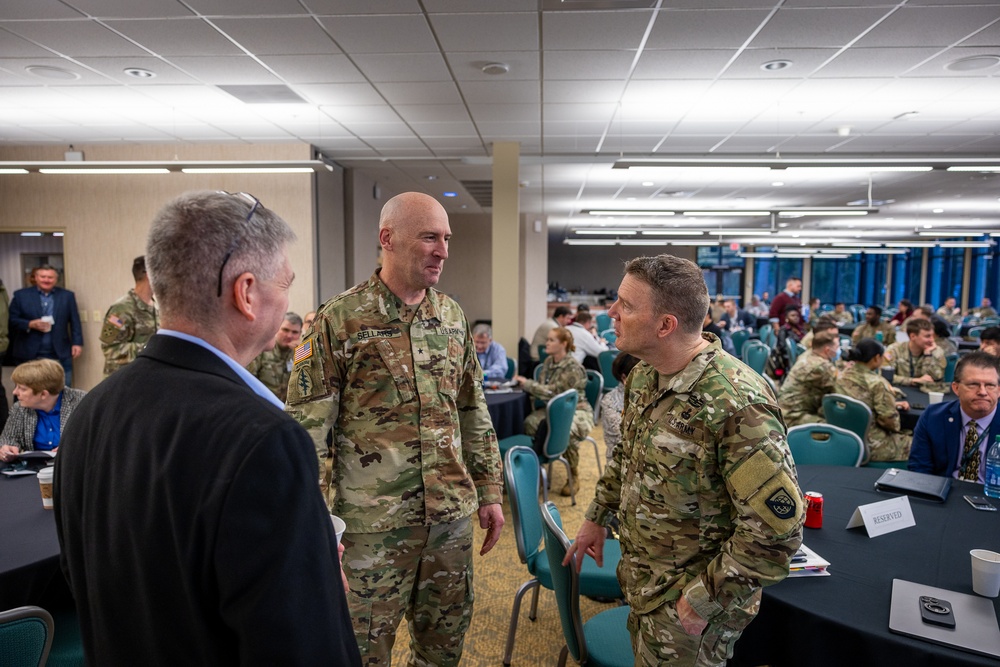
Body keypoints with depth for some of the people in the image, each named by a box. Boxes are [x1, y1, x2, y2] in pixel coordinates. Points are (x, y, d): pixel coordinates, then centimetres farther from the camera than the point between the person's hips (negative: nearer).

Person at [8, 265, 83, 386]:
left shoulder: (67, 296, 7)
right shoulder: (21, 295, 5)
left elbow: (75, 322, 6)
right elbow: (12, 320, 3)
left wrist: (77, 343, -2)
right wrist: (30, 324, -15)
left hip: (60, 355, 0)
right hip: (28, 355, 0)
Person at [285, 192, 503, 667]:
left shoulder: (453, 316, 5)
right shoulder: (339, 319, -11)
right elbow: (306, 428, -11)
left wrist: (489, 491, 11)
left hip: (452, 514, 5)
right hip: (374, 522, -4)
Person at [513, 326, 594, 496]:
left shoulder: (573, 368, -18)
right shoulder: (549, 361, 6)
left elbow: (552, 392, -23)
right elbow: (542, 387, 8)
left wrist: (527, 383, -19)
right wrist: (525, 384, -12)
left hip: (577, 410, -6)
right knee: (530, 422, -23)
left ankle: (574, 477, -13)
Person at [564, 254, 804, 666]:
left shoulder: (737, 404, -31)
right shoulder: (643, 376, -4)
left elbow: (777, 529, -27)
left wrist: (705, 600, -21)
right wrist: (596, 518, 14)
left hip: (688, 605, -7)